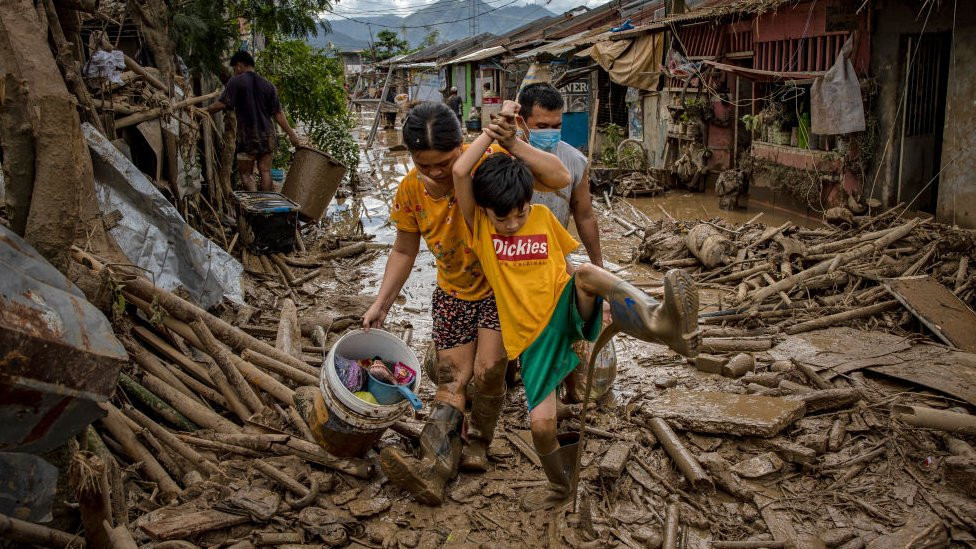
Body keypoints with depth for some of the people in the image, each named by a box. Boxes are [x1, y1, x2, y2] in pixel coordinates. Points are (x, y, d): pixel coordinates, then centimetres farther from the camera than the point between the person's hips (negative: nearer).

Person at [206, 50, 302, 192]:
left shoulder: (236, 81, -4)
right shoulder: (267, 85, 9)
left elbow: (221, 104, -12)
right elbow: (278, 113, 6)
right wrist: (291, 134, 9)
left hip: (247, 136, -4)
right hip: (267, 136, 4)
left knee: (246, 173, 3)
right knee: (265, 171, 7)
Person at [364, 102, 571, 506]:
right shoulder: (411, 190, -12)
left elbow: (560, 178, -32)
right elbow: (403, 252, 2)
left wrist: (511, 143, -40)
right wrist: (380, 304, -2)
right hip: (453, 292, 4)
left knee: (489, 370, -14)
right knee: (451, 378, 0)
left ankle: (478, 442, 14)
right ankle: (435, 469, -5)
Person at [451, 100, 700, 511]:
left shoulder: (543, 217, 7)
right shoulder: (478, 227, 0)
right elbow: (460, 172, -15)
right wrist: (495, 127, -9)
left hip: (569, 313, 1)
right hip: (532, 336, 0)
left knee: (585, 272, -33)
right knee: (541, 423, -15)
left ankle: (659, 321, -61)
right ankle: (560, 486, 18)